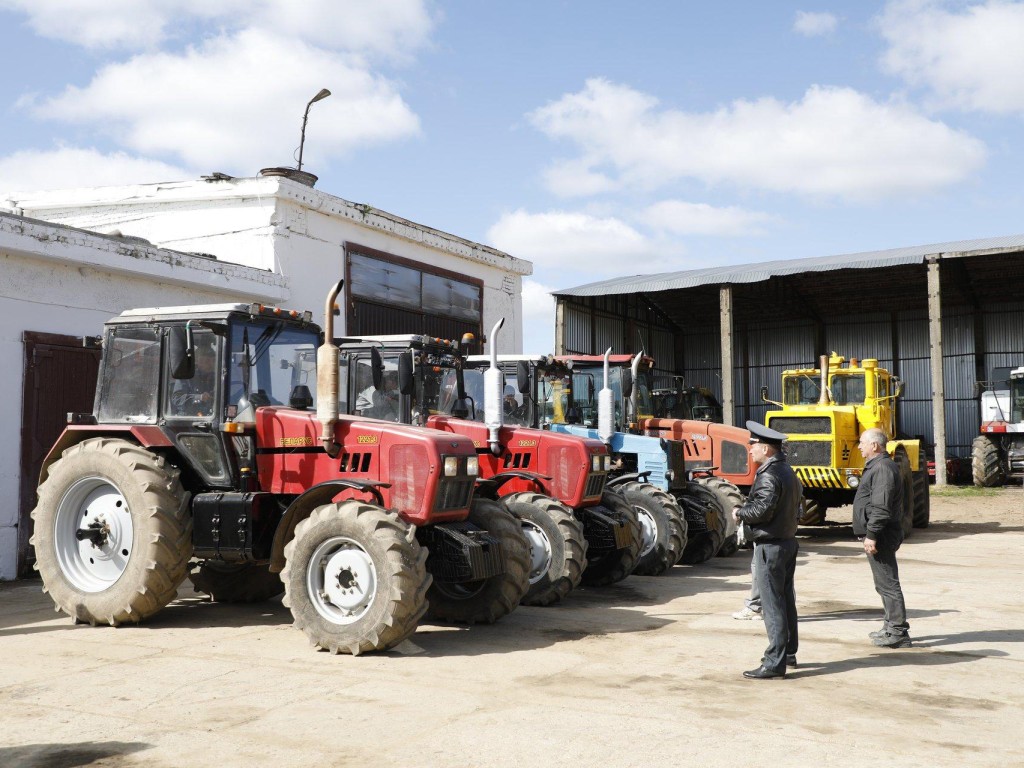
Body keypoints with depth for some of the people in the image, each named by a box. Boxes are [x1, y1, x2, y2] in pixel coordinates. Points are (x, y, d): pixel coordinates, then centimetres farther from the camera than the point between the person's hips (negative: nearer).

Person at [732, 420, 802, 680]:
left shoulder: (768, 475, -19)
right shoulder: (787, 471, 12)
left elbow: (762, 509, -27)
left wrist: (740, 513, -9)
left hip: (770, 546, -10)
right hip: (788, 541, 10)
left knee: (772, 605, -8)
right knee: (786, 600, 18)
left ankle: (775, 663, -6)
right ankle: (789, 653, 28)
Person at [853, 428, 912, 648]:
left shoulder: (883, 468, -17)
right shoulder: (876, 466, 17)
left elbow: (881, 507, -24)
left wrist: (871, 535, -23)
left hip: (880, 536, -11)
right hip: (878, 535, 11)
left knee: (888, 583, -8)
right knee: (885, 583, 16)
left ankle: (898, 632, -5)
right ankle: (892, 627, 24)